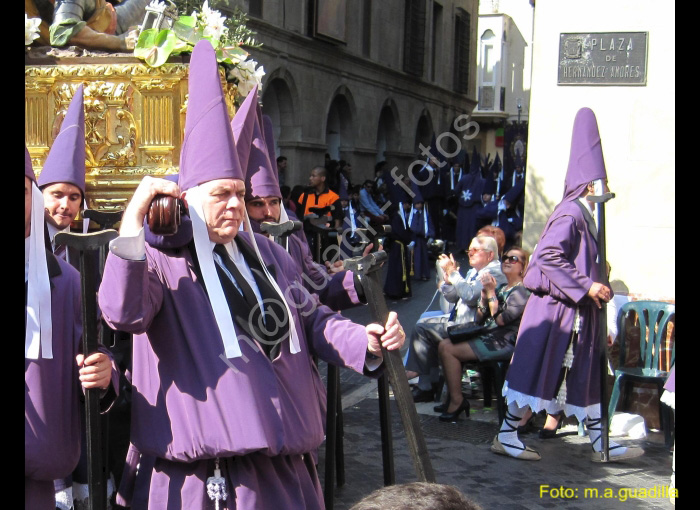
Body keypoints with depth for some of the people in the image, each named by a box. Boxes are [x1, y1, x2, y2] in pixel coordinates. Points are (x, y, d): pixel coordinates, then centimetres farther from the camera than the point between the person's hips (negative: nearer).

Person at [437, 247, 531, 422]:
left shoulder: (522, 291, -9)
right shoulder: (501, 288, 17)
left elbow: (501, 319, -19)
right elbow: (479, 319, 13)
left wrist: (491, 293, -11)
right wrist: (484, 294, -1)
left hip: (505, 343, -9)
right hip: (489, 337, 9)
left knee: (448, 350, -17)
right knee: (444, 345, -4)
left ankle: (457, 401, -7)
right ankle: (451, 397, -1)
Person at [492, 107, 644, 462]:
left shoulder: (584, 213, 14)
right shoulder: (571, 213, -15)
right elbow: (549, 254, -26)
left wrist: (597, 284, 8)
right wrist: (587, 286, -23)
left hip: (576, 309, 10)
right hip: (556, 307, -10)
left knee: (586, 375, 13)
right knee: (537, 369, -4)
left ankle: (600, 444, 20)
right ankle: (506, 436, 7)